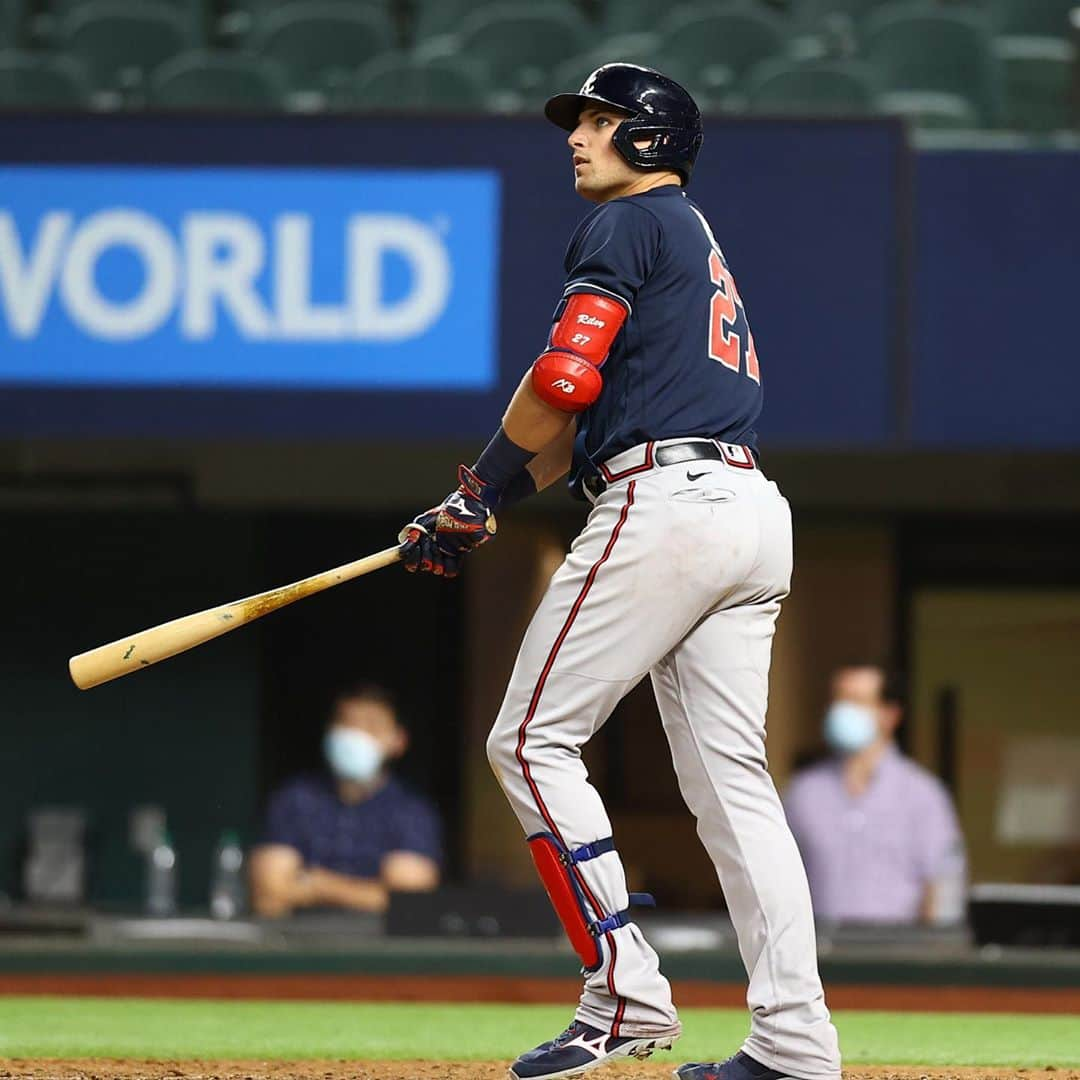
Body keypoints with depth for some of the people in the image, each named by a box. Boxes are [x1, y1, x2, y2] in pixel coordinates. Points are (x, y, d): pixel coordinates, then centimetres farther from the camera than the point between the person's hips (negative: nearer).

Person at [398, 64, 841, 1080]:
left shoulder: (628, 224, 0)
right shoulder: (702, 247, 30)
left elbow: (565, 380, -14)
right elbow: (593, 422, 25)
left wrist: (482, 481, 2)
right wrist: (481, 512, 17)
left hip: (663, 503, -9)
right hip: (752, 510, 9)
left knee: (532, 740, -2)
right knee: (730, 776, 6)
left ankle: (625, 995, -9)